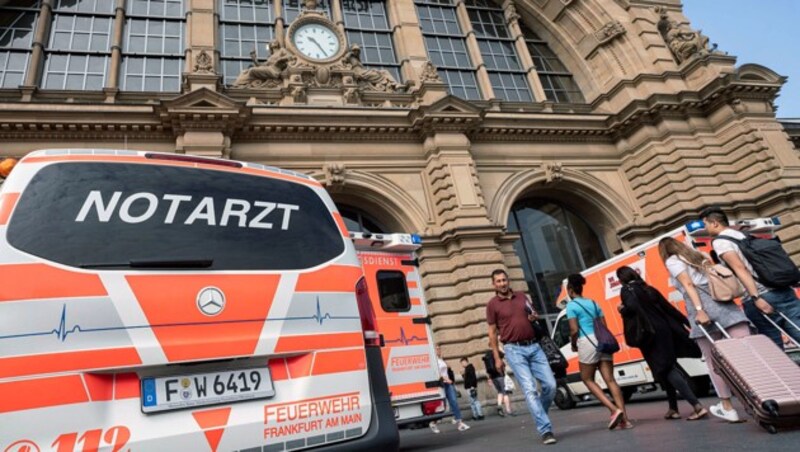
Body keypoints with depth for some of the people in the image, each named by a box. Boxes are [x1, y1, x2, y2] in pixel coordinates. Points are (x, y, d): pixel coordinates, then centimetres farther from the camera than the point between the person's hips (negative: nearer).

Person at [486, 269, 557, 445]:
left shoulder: (522, 296, 12)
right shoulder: (492, 304, 0)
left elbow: (534, 315, 23)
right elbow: (493, 333, 1)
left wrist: (535, 317, -2)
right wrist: (497, 358, -3)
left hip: (534, 346, 4)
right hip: (514, 350, -4)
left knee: (550, 384, 1)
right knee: (530, 389, -12)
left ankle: (539, 417, 25)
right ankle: (545, 430, -8)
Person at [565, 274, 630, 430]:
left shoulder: (571, 305, -2)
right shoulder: (593, 303, 19)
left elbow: (574, 330, -8)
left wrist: (573, 345, 8)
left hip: (587, 342, -6)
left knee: (587, 379, 8)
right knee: (610, 379, 5)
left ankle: (614, 410, -6)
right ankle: (624, 418, 1)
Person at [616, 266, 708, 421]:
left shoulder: (627, 290, -4)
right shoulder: (648, 288, 17)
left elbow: (632, 307, -22)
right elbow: (668, 307, 16)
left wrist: (622, 310, -1)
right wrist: (686, 323, 17)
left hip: (650, 334, -8)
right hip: (664, 329, 8)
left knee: (664, 370, -6)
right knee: (669, 367, 15)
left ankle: (698, 406, -15)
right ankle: (673, 408, 22)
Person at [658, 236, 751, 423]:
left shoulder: (672, 261, 7)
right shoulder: (698, 254, 27)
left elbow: (688, 285, -7)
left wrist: (699, 310, -14)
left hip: (703, 308, -6)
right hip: (724, 303, 6)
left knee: (713, 361, 5)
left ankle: (727, 408, 12)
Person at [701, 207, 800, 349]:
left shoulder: (719, 241, -2)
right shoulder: (744, 235, 22)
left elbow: (740, 268, -13)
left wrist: (756, 298, -18)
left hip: (762, 297, -7)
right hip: (783, 291, 7)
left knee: (774, 347, 3)